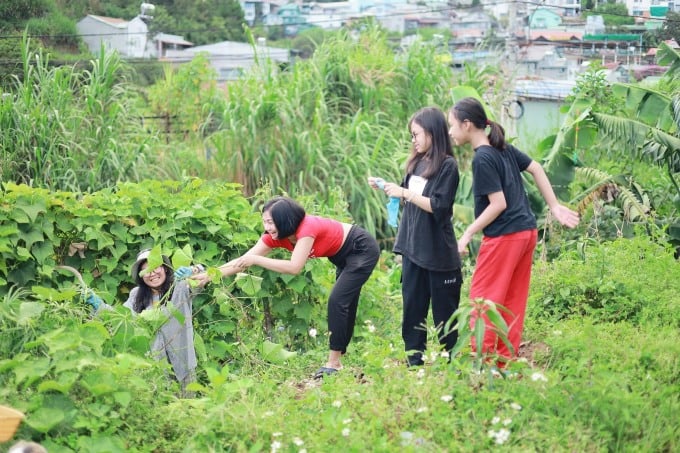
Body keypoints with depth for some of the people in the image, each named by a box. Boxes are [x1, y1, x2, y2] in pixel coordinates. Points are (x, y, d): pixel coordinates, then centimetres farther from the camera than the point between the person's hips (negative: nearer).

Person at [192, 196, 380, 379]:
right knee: (344, 303, 15)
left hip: (363, 250, -9)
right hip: (345, 257, 9)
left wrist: (256, 260, -38)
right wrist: (209, 275, -19)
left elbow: (294, 267, -42)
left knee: (337, 300, -16)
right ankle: (339, 357, 26)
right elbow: (243, 260, -11)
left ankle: (334, 362, -10)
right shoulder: (274, 236, -12)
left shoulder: (307, 228, -35)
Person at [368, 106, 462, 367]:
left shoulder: (447, 166, -11)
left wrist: (405, 193, -19)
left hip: (439, 252, -7)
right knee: (412, 308, 9)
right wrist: (384, 187, 7)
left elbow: (438, 206, -18)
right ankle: (414, 362, 16)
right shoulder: (417, 163, 10)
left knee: (444, 311, 3)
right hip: (413, 248, 7)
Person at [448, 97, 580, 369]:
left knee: (483, 300, -1)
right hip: (527, 232, 9)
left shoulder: (482, 159, -16)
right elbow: (536, 168, 15)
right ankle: (506, 361, 17)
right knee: (513, 302, 12)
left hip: (503, 237, -9)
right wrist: (555, 207, 17)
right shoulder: (503, 148, 9)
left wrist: (467, 235, -12)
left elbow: (498, 204, -18)